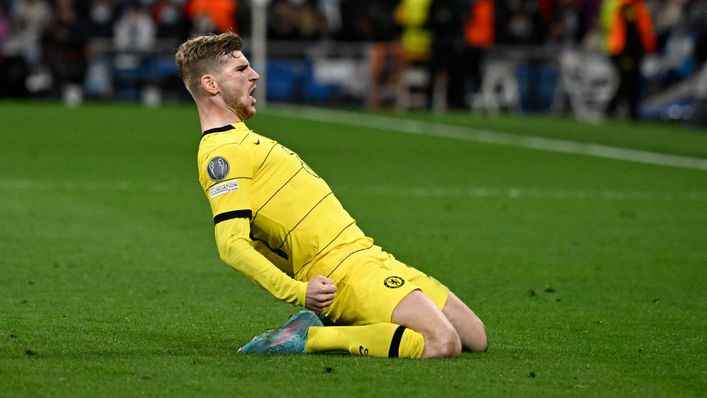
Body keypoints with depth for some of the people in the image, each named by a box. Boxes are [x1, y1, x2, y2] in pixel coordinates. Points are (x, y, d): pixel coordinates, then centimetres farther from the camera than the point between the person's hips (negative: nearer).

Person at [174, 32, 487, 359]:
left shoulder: (238, 139, 21)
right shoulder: (222, 153, -12)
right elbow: (231, 245, -24)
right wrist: (298, 292, -33)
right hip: (349, 273, -10)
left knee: (475, 337, 7)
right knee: (442, 343, -26)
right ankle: (307, 338, -14)